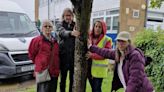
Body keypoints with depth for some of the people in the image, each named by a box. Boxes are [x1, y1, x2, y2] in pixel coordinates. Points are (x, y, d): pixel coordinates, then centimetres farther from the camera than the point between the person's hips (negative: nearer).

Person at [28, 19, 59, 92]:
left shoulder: (55, 41, 13)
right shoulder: (37, 40, -5)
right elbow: (31, 54, 2)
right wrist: (39, 63, 5)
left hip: (54, 72, 6)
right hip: (42, 71, -6)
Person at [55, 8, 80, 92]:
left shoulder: (76, 25, 7)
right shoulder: (59, 24, 0)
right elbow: (63, 32, -23)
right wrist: (71, 33, -43)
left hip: (74, 55, 2)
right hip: (63, 55, -1)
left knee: (73, 78, 10)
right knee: (63, 77, 8)